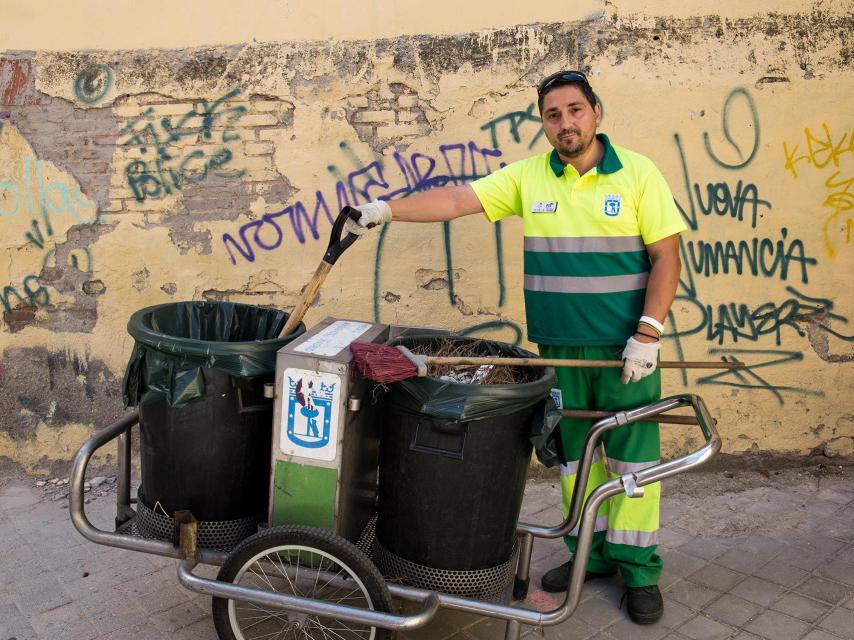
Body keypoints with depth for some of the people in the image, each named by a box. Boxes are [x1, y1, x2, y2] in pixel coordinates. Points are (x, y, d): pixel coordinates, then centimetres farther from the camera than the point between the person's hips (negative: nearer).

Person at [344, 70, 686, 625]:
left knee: (631, 457, 6)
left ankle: (639, 569, 21)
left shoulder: (638, 174, -4)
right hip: (559, 348, 3)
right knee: (573, 454, 13)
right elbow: (457, 198, -3)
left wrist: (648, 333, -13)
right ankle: (590, 554, 31)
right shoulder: (528, 176, 3)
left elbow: (666, 257, -6)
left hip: (624, 349, -2)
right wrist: (388, 210, -13)